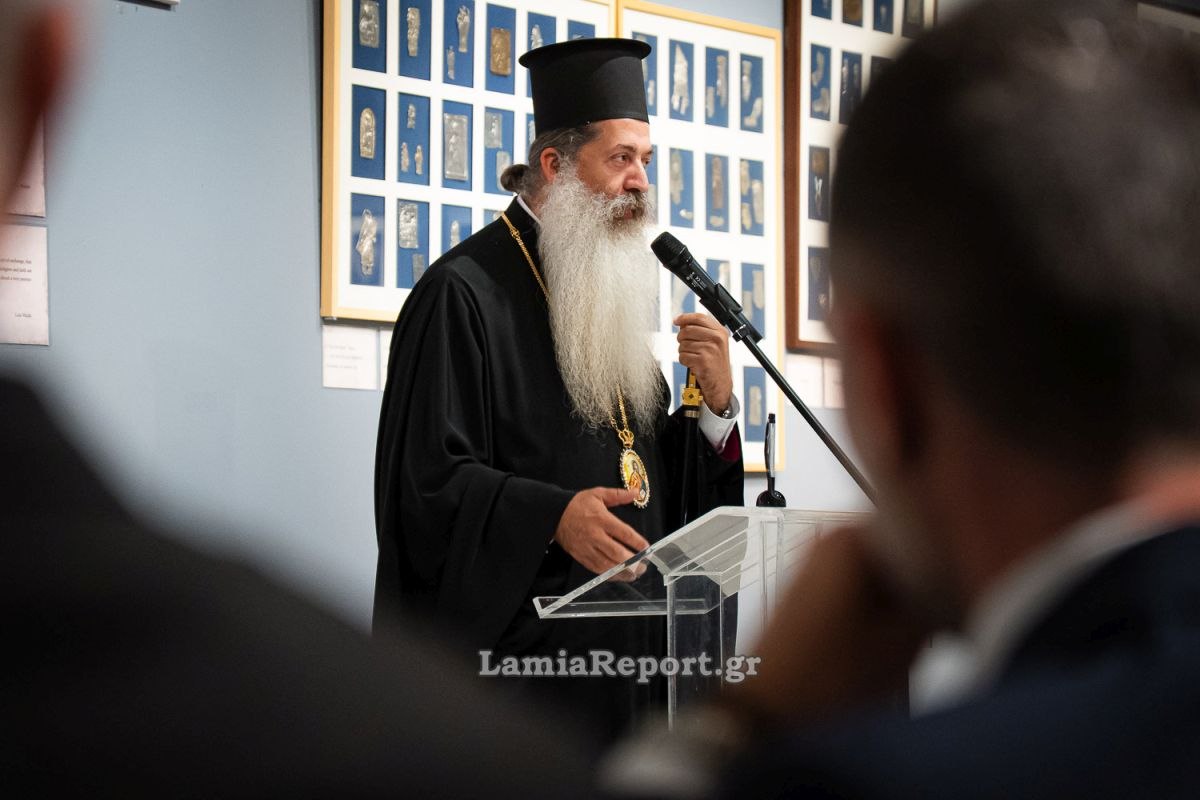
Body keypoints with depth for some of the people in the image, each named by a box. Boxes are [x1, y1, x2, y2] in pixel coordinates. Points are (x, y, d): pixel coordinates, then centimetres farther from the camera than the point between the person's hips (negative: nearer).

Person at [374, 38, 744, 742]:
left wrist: (716, 405, -1)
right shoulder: (465, 293, -9)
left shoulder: (614, 295, 17)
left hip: (629, 641, 7)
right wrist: (552, 516, -29)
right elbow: (427, 482, -16)